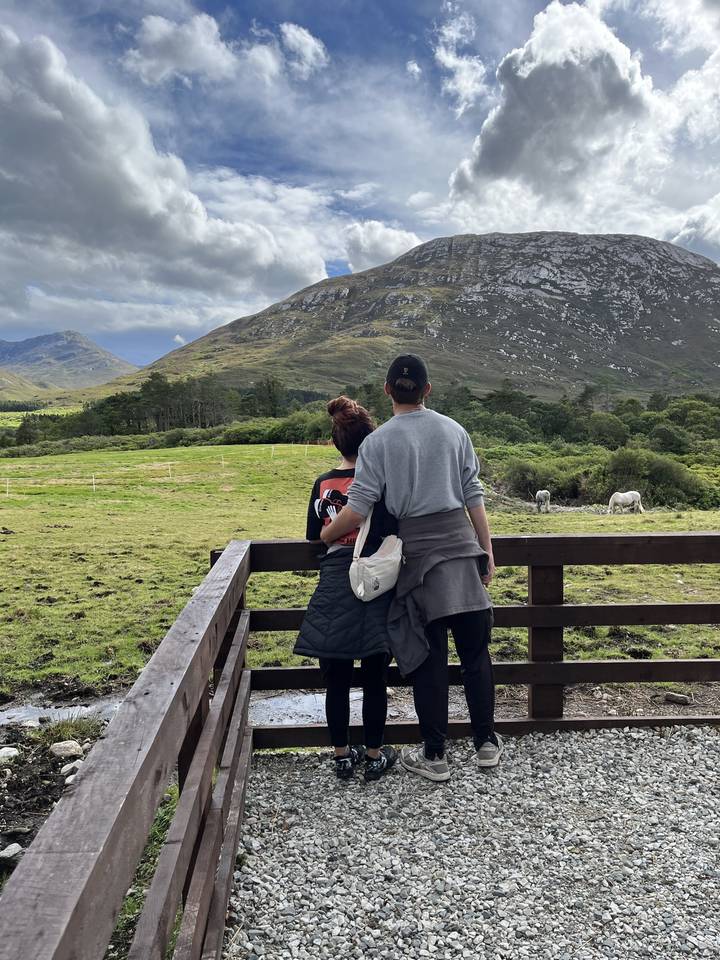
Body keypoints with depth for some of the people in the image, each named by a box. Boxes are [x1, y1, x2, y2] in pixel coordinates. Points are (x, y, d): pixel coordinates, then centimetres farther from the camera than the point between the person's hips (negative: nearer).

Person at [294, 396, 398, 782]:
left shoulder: (322, 485, 3)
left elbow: (313, 538, 11)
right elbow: (391, 536, -14)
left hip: (332, 592, 3)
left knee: (337, 682, 13)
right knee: (374, 680, 11)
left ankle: (343, 755, 26)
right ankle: (375, 756, 23)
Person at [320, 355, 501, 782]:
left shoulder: (378, 441, -5)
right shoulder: (454, 431, 5)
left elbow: (359, 509, -10)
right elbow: (474, 496, 5)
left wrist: (325, 535, 7)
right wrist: (488, 550, 11)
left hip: (417, 552, -2)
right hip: (461, 544, 3)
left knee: (428, 656, 7)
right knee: (475, 647, 13)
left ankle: (434, 755, 19)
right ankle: (487, 742, 25)